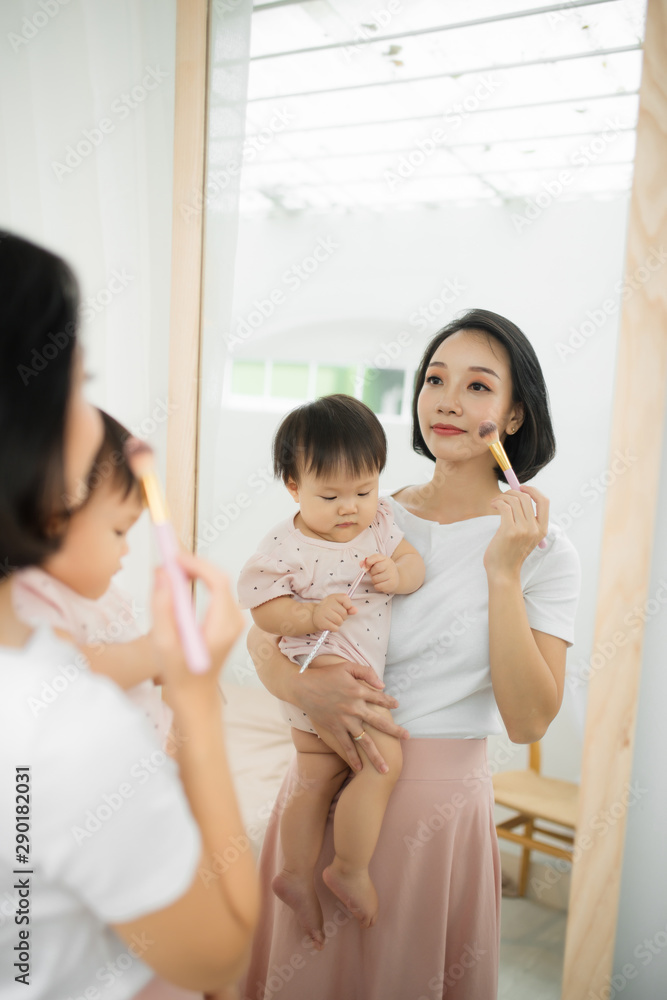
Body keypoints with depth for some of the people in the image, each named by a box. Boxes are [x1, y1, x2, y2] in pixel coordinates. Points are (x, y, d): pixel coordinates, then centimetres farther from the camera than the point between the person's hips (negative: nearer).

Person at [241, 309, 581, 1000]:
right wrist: (306, 689, -20)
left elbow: (529, 721, -14)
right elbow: (263, 635, 2)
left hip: (438, 804, -2)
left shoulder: (543, 550, -7)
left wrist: (504, 572, -20)